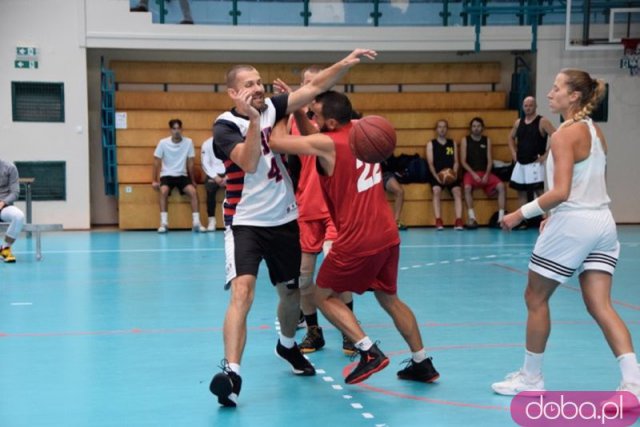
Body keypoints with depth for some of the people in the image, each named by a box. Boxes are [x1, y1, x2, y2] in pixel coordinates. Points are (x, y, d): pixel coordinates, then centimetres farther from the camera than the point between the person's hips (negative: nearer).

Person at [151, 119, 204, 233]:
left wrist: (193, 181, 6)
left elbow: (190, 163, 2)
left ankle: (196, 223, -20)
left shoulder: (188, 142, -5)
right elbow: (156, 162, 0)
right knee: (164, 191, -31)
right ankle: (164, 223, -28)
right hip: (167, 175, -1)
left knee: (193, 191, -25)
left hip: (182, 175, 1)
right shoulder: (163, 143, -8)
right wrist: (154, 180, -3)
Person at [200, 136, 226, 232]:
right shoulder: (207, 144, 5)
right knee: (210, 190, -31)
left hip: (228, 174, 0)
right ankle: (212, 221, -23)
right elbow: (205, 164, -1)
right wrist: (215, 177, -13)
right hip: (213, 174, 0)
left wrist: (227, 176, -14)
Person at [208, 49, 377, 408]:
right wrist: (253, 120, -37)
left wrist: (346, 63, -12)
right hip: (246, 223, -5)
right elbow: (249, 163, -27)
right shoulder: (225, 125, -12)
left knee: (291, 292, 18)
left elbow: (315, 88, -1)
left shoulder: (271, 108, 1)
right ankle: (231, 371, -26)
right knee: (242, 291, -24)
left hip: (284, 220, 5)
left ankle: (287, 345, 46)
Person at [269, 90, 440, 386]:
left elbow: (277, 142, -12)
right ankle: (422, 363, 25)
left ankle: (370, 352, -2)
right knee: (389, 298, 22)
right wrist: (296, 110, 13)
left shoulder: (327, 143, -15)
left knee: (325, 297, 10)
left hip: (358, 240, -8)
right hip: (387, 233, 8)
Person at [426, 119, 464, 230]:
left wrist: (454, 173, -11)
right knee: (436, 191, -31)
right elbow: (430, 163, 1)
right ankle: (438, 221, -34)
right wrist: (436, 176, -16)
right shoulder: (431, 144, 10)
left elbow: (456, 162, 10)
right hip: (436, 175, -2)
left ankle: (459, 221, -31)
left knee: (457, 191, -26)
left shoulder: (453, 143, 17)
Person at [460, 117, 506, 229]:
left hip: (485, 172, 2)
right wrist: (473, 174, -15)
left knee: (501, 186, -23)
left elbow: (489, 160, 5)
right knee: (467, 187, -35)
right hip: (470, 172, -2)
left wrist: (486, 175, -12)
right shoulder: (465, 140, 4)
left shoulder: (487, 141, 11)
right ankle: (472, 217, -33)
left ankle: (501, 217, -23)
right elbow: (463, 161, -2)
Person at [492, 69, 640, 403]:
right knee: (600, 306, 4)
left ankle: (531, 377, 18)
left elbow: (560, 192, -21)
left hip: (573, 225, -8)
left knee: (535, 298, 8)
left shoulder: (565, 135, -13)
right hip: (602, 223, 8)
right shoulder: (596, 131, 13)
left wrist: (521, 214, -13)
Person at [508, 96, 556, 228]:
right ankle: (523, 221, 18)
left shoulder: (542, 122, -8)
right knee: (521, 192, 10)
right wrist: (514, 153, 13)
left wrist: (546, 155, -16)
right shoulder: (518, 123, 10)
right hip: (520, 163, 7)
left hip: (535, 163, -7)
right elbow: (511, 138, 27)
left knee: (540, 192, -11)